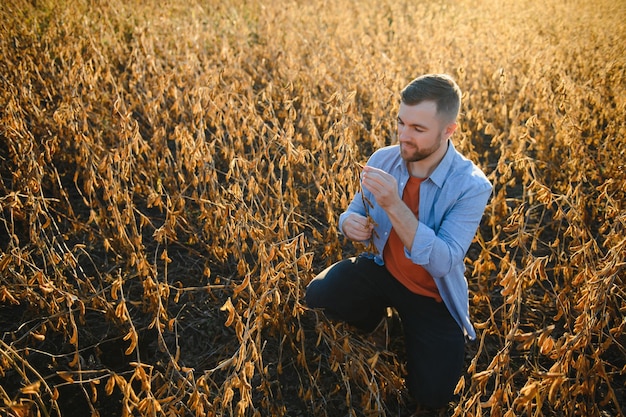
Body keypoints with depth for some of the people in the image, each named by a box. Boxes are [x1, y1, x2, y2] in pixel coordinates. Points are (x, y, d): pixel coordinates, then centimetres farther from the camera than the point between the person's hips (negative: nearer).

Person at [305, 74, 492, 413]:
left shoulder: (471, 186, -25)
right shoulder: (383, 160, -12)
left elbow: (443, 264, -32)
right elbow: (355, 211, 1)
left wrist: (394, 206, -42)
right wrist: (349, 223, -26)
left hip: (433, 294, -2)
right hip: (383, 269, 3)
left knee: (432, 396, -8)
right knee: (317, 296, -21)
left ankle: (413, 327, 21)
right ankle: (374, 313, 12)